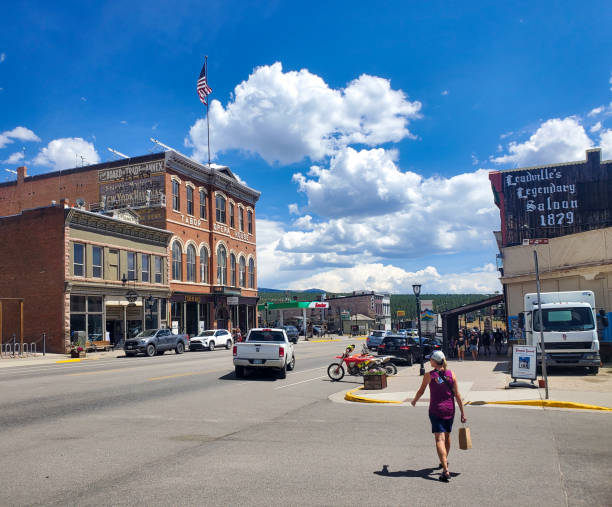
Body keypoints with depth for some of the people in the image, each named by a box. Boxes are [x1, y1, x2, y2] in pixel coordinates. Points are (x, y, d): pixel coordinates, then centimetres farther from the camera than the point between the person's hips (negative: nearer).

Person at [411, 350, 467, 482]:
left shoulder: (429, 375, -9)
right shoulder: (451, 374, -2)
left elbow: (421, 391, 3)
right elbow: (457, 395, -1)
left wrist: (414, 401, 22)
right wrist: (462, 413, 4)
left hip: (436, 410, -4)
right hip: (450, 409, 4)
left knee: (439, 439, -6)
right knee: (447, 436, 22)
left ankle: (446, 470, -17)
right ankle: (445, 461, 42)